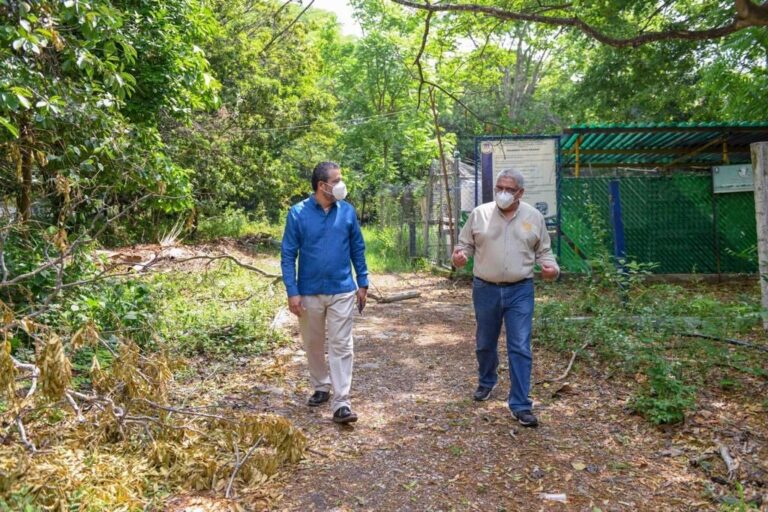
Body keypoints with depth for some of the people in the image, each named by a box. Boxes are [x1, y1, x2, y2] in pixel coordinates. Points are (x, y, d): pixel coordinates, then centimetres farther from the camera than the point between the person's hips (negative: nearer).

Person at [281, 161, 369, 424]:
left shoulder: (347, 211, -1)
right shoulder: (298, 213, -7)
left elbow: (357, 249, 7)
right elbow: (288, 255, -5)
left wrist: (363, 283, 6)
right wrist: (292, 292, -11)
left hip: (343, 291, 0)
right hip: (310, 292, 0)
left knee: (341, 346, -1)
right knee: (314, 345, 15)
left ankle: (341, 402, 2)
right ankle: (321, 387, 35)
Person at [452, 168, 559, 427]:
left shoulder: (534, 217, 1)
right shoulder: (479, 214, -1)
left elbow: (543, 250, 8)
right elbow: (466, 243, 5)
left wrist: (551, 267, -12)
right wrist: (459, 256, -17)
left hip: (520, 291, -1)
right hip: (485, 289, 1)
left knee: (520, 348, -4)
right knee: (485, 343, 17)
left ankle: (520, 404, 5)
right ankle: (486, 382, 43)